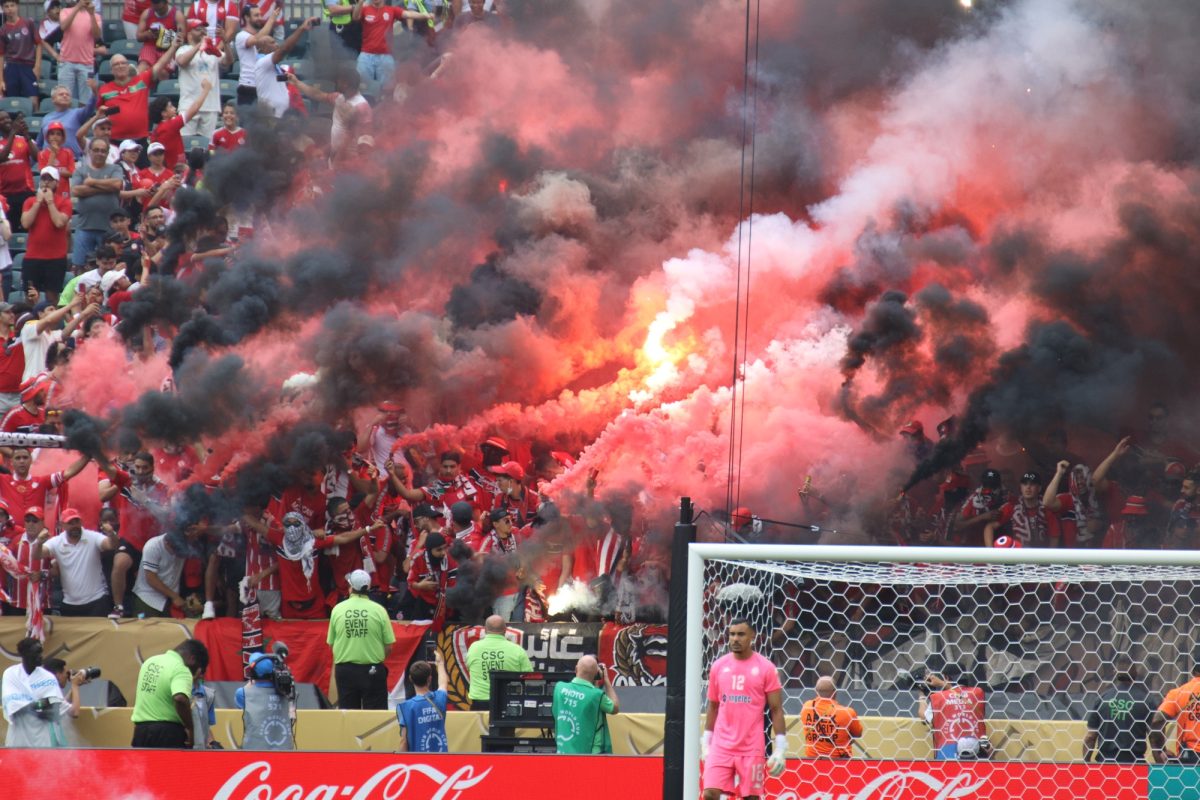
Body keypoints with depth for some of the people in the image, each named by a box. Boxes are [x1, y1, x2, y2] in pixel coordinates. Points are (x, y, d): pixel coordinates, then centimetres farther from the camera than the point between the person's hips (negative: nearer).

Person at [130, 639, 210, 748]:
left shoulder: (150, 661, 14)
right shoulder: (181, 670, -14)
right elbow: (180, 699, -30)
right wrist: (191, 728, -21)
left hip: (141, 731, 8)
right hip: (168, 733, -8)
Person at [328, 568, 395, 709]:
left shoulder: (338, 609, -3)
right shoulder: (378, 610, -7)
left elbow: (331, 643, 5)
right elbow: (389, 646, -5)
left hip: (345, 670, 2)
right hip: (373, 670, -2)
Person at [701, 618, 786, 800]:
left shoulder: (765, 668, -2)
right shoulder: (719, 666, 8)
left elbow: (777, 710, -1)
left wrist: (780, 749, -7)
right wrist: (705, 742, 13)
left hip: (751, 748, -2)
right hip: (721, 746, 2)